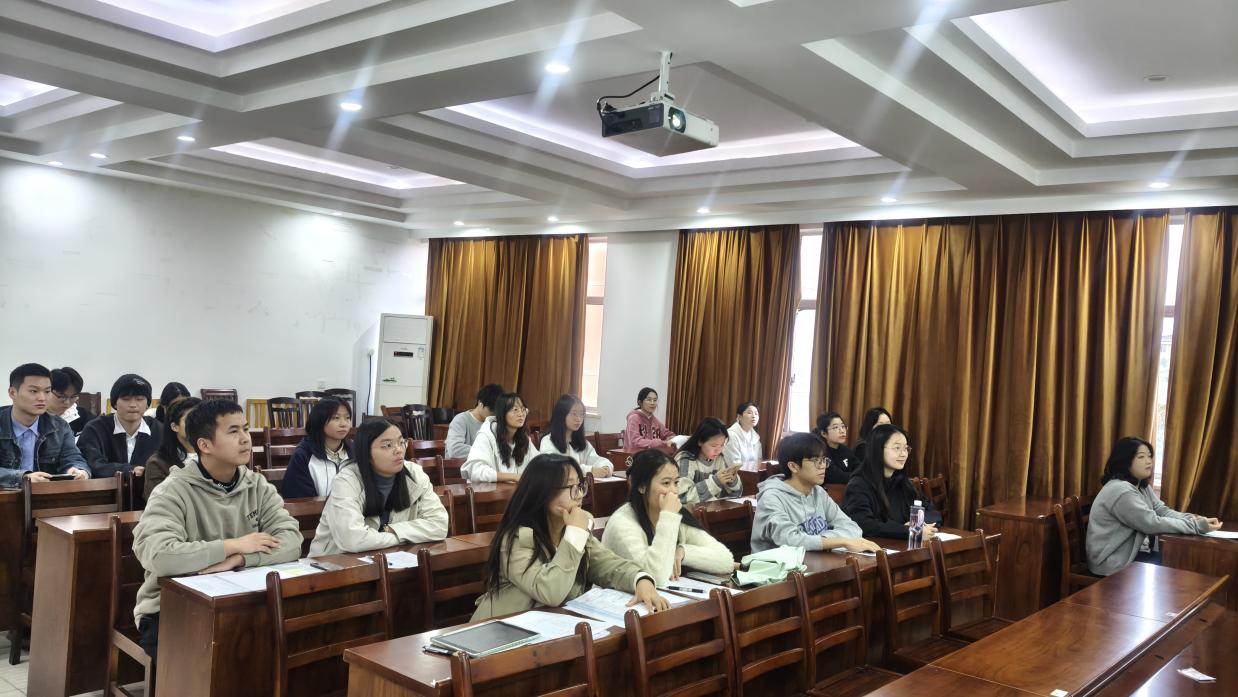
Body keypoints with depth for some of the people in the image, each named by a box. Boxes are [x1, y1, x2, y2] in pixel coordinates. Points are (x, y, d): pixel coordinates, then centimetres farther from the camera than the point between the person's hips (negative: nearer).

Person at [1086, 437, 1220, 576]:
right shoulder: (1120, 490, -23)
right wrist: (1197, 526, -22)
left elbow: (1163, 511, 6)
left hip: (1131, 553, 10)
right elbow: (1153, 524, -24)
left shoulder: (1142, 486, 12)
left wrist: (1196, 519, -12)